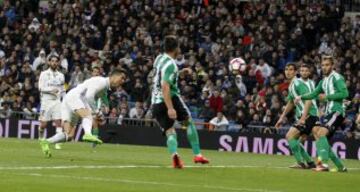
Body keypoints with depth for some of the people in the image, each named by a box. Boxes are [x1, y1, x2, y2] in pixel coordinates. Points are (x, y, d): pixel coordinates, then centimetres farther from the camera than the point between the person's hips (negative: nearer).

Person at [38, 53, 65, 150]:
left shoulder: (61, 75, 13)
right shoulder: (44, 74, 2)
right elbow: (41, 87, -7)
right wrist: (51, 90, -22)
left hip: (57, 101, 2)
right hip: (46, 101, -2)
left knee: (58, 122, -11)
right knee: (43, 124, -1)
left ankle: (58, 143, -12)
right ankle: (41, 138, 26)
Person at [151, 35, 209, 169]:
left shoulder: (160, 58, 10)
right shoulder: (170, 64, -15)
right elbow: (165, 87, -24)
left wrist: (181, 72, 28)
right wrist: (170, 108, -30)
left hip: (156, 103, 6)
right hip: (170, 99, -6)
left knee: (170, 131, 0)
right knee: (189, 122, 15)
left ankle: (174, 154, -29)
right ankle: (197, 155, 11)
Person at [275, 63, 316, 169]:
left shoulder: (298, 84, -13)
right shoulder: (291, 85, 16)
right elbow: (291, 102, 29)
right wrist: (282, 118, 30)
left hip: (309, 115, -10)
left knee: (290, 136, -15)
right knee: (294, 139, 11)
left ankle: (301, 163, -14)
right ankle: (310, 163, 16)